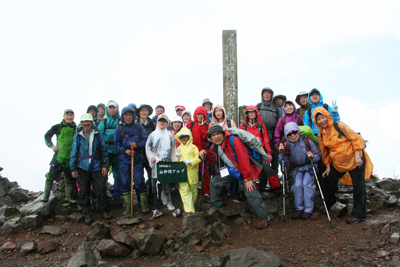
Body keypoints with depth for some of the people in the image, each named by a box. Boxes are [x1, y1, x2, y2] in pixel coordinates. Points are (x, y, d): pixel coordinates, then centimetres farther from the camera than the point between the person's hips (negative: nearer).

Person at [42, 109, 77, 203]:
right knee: (51, 175, -3)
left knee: (70, 178, 6)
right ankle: (45, 196, 6)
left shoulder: (76, 129, 6)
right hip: (59, 156, -1)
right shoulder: (57, 127, 4)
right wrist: (51, 145, 2)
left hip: (71, 157, 1)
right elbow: (47, 136, 14)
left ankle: (68, 196, 18)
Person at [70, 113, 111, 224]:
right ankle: (87, 213, 16)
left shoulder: (98, 134, 5)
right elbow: (74, 153, 8)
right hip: (83, 167, 1)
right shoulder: (78, 136, 5)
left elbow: (103, 150, 8)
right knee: (83, 191, 3)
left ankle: (104, 211, 13)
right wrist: (73, 169, 4)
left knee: (101, 189, -3)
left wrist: (104, 165, 2)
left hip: (97, 167, 0)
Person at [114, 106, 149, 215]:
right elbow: (116, 144, 5)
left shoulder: (139, 127, 6)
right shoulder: (119, 129, 7)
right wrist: (125, 151, -11)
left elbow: (145, 140, 3)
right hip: (124, 158, 1)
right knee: (125, 182, 3)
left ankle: (144, 204, 9)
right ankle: (127, 205, 14)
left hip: (137, 158, -1)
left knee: (139, 181, -5)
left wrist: (137, 145, -17)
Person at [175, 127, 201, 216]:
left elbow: (198, 158, -4)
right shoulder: (179, 148, 16)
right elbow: (176, 160, 23)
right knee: (185, 191, -8)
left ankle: (190, 206, 25)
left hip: (192, 172, -2)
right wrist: (177, 157, 0)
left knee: (193, 191, 7)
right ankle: (189, 210, -11)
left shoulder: (193, 147, 4)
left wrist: (190, 161, -18)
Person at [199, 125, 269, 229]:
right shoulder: (214, 146, 2)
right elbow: (212, 160, 15)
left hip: (245, 169, -8)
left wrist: (247, 178, -28)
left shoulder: (233, 141, -23)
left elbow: (243, 159, -26)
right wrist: (205, 154, -7)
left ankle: (263, 217, -10)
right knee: (214, 182, 5)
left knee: (250, 192, -23)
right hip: (230, 171, 8)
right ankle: (216, 208, 20)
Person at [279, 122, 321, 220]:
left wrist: (313, 156, -22)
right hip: (297, 169, 2)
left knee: (306, 184, -21)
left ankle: (308, 209, -10)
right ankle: (299, 208, -4)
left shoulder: (307, 141, -8)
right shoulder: (287, 145, -4)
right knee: (297, 184, -20)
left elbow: (318, 154, -1)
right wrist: (282, 153, -19)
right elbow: (285, 162, -4)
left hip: (309, 167, -2)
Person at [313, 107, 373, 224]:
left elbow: (356, 138, -12)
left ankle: (359, 214, 2)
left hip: (354, 159, -6)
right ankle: (330, 207, 26)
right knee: (325, 181, 5)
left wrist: (357, 156, -17)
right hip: (338, 163, 6)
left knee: (358, 186, -6)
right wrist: (328, 166, 11)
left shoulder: (339, 126, -13)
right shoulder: (321, 135, 4)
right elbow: (325, 152, 15)